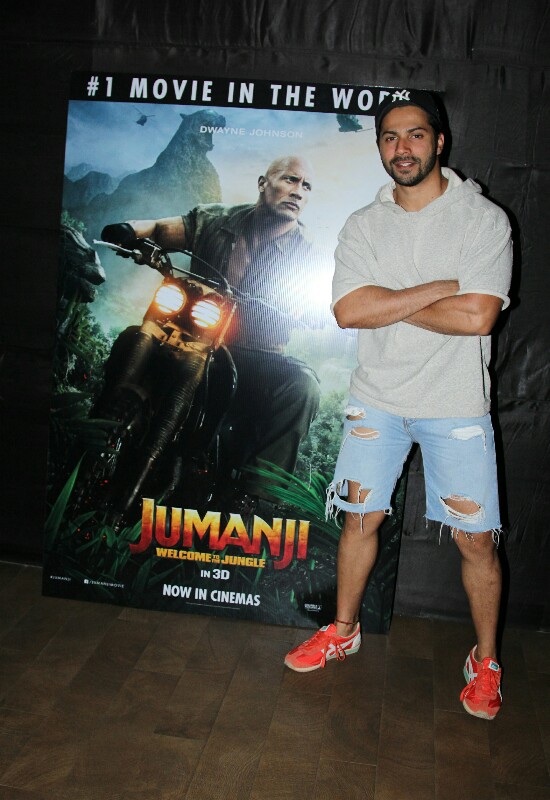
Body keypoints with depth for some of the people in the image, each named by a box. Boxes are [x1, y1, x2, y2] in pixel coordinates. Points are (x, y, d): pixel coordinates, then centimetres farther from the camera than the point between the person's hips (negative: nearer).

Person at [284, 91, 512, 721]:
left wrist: (386, 303, -11)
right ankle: (343, 629, 34)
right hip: (376, 398, 3)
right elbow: (349, 310, -12)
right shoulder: (364, 225, 4)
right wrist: (441, 287, -16)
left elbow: (477, 316, -19)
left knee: (475, 540, 3)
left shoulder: (483, 218, -6)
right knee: (361, 520, 12)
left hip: (455, 405, -2)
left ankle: (486, 660, 25)